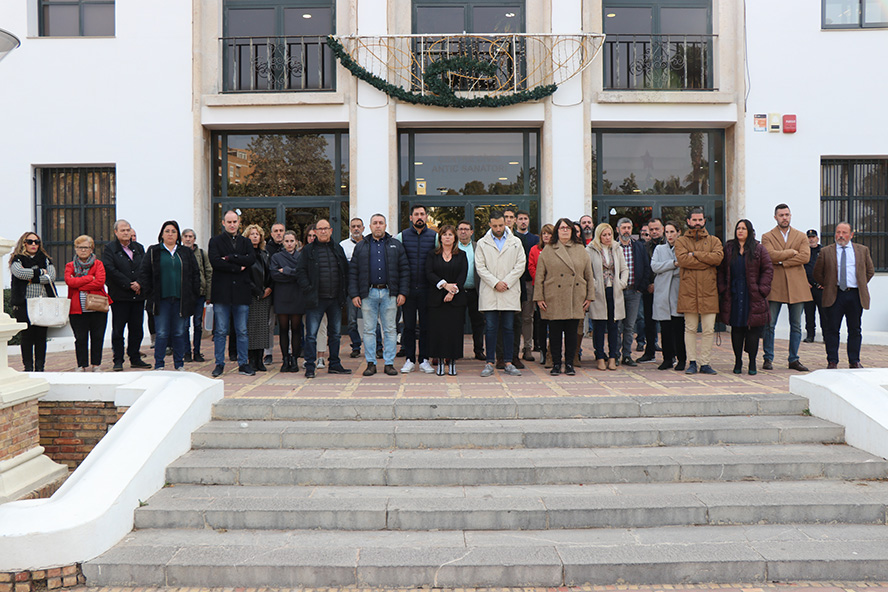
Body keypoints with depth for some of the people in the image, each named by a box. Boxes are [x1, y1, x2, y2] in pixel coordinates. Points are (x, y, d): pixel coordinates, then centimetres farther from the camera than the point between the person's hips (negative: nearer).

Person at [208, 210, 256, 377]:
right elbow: (215, 261, -10)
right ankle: (219, 364, 10)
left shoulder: (245, 242, 15)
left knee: (242, 331, 6)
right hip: (221, 292, -2)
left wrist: (230, 258, -11)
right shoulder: (215, 241, 6)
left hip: (241, 292, 2)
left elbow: (251, 259, -4)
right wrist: (238, 267, -9)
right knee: (220, 331, 1)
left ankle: (243, 363, 13)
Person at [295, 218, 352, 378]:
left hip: (335, 299, 4)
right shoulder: (308, 250, 2)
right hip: (316, 299, -4)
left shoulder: (338, 249, 12)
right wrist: (308, 289, -12)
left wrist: (344, 290, 6)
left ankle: (334, 365, 20)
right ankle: (310, 367, 3)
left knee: (335, 333, 11)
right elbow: (300, 272, -2)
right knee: (311, 334, -4)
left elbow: (346, 270, 16)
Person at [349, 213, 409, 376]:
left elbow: (404, 270, 6)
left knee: (390, 329, 2)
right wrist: (354, 294, -2)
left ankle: (389, 363, 9)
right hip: (368, 294, 0)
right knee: (369, 329, 2)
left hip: (389, 293, 0)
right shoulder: (360, 247, 10)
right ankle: (371, 363, 10)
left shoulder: (396, 245, 10)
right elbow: (353, 272, 7)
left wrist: (403, 293, -3)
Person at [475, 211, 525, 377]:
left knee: (509, 328, 3)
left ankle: (508, 363, 9)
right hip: (489, 293, -1)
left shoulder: (516, 243, 9)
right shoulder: (482, 244, 8)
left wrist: (506, 282, -8)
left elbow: (520, 265, 3)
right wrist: (495, 283, -10)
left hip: (510, 292, 1)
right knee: (491, 328, 0)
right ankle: (490, 363, 5)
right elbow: (480, 267, 1)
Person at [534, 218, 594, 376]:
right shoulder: (547, 251, 4)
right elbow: (539, 276, 3)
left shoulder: (581, 250, 9)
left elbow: (589, 275, 11)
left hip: (576, 300, 2)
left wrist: (589, 297, 6)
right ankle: (556, 364, 13)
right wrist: (539, 297, -3)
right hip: (554, 300, -1)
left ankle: (569, 364, 16)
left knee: (572, 332, 5)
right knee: (555, 332, 2)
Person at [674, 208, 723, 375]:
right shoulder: (681, 241, 9)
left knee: (709, 330, 1)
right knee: (690, 328, 2)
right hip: (688, 290, -1)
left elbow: (718, 257, -7)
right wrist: (707, 261, -8)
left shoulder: (714, 240, 14)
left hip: (709, 291, 1)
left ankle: (705, 363, 8)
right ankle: (692, 362, 9)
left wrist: (695, 254, -8)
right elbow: (682, 259, -10)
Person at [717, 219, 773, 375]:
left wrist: (761, 289, -7)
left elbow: (768, 270, 2)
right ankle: (738, 361, 14)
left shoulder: (758, 249, 4)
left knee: (753, 329, -1)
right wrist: (723, 289, -1)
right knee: (736, 328, 5)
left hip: (753, 296, -2)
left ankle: (752, 362, 8)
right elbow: (721, 270, 10)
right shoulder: (728, 248, 9)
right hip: (734, 296, 2)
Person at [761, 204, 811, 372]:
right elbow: (771, 255, -12)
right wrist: (791, 252, -6)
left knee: (796, 325, 6)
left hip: (796, 287, 2)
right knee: (769, 325, -2)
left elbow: (805, 256, -5)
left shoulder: (801, 237, 12)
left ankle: (793, 359, 14)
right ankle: (768, 358, 8)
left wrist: (782, 262, -10)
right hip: (774, 286, -2)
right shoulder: (767, 237, 6)